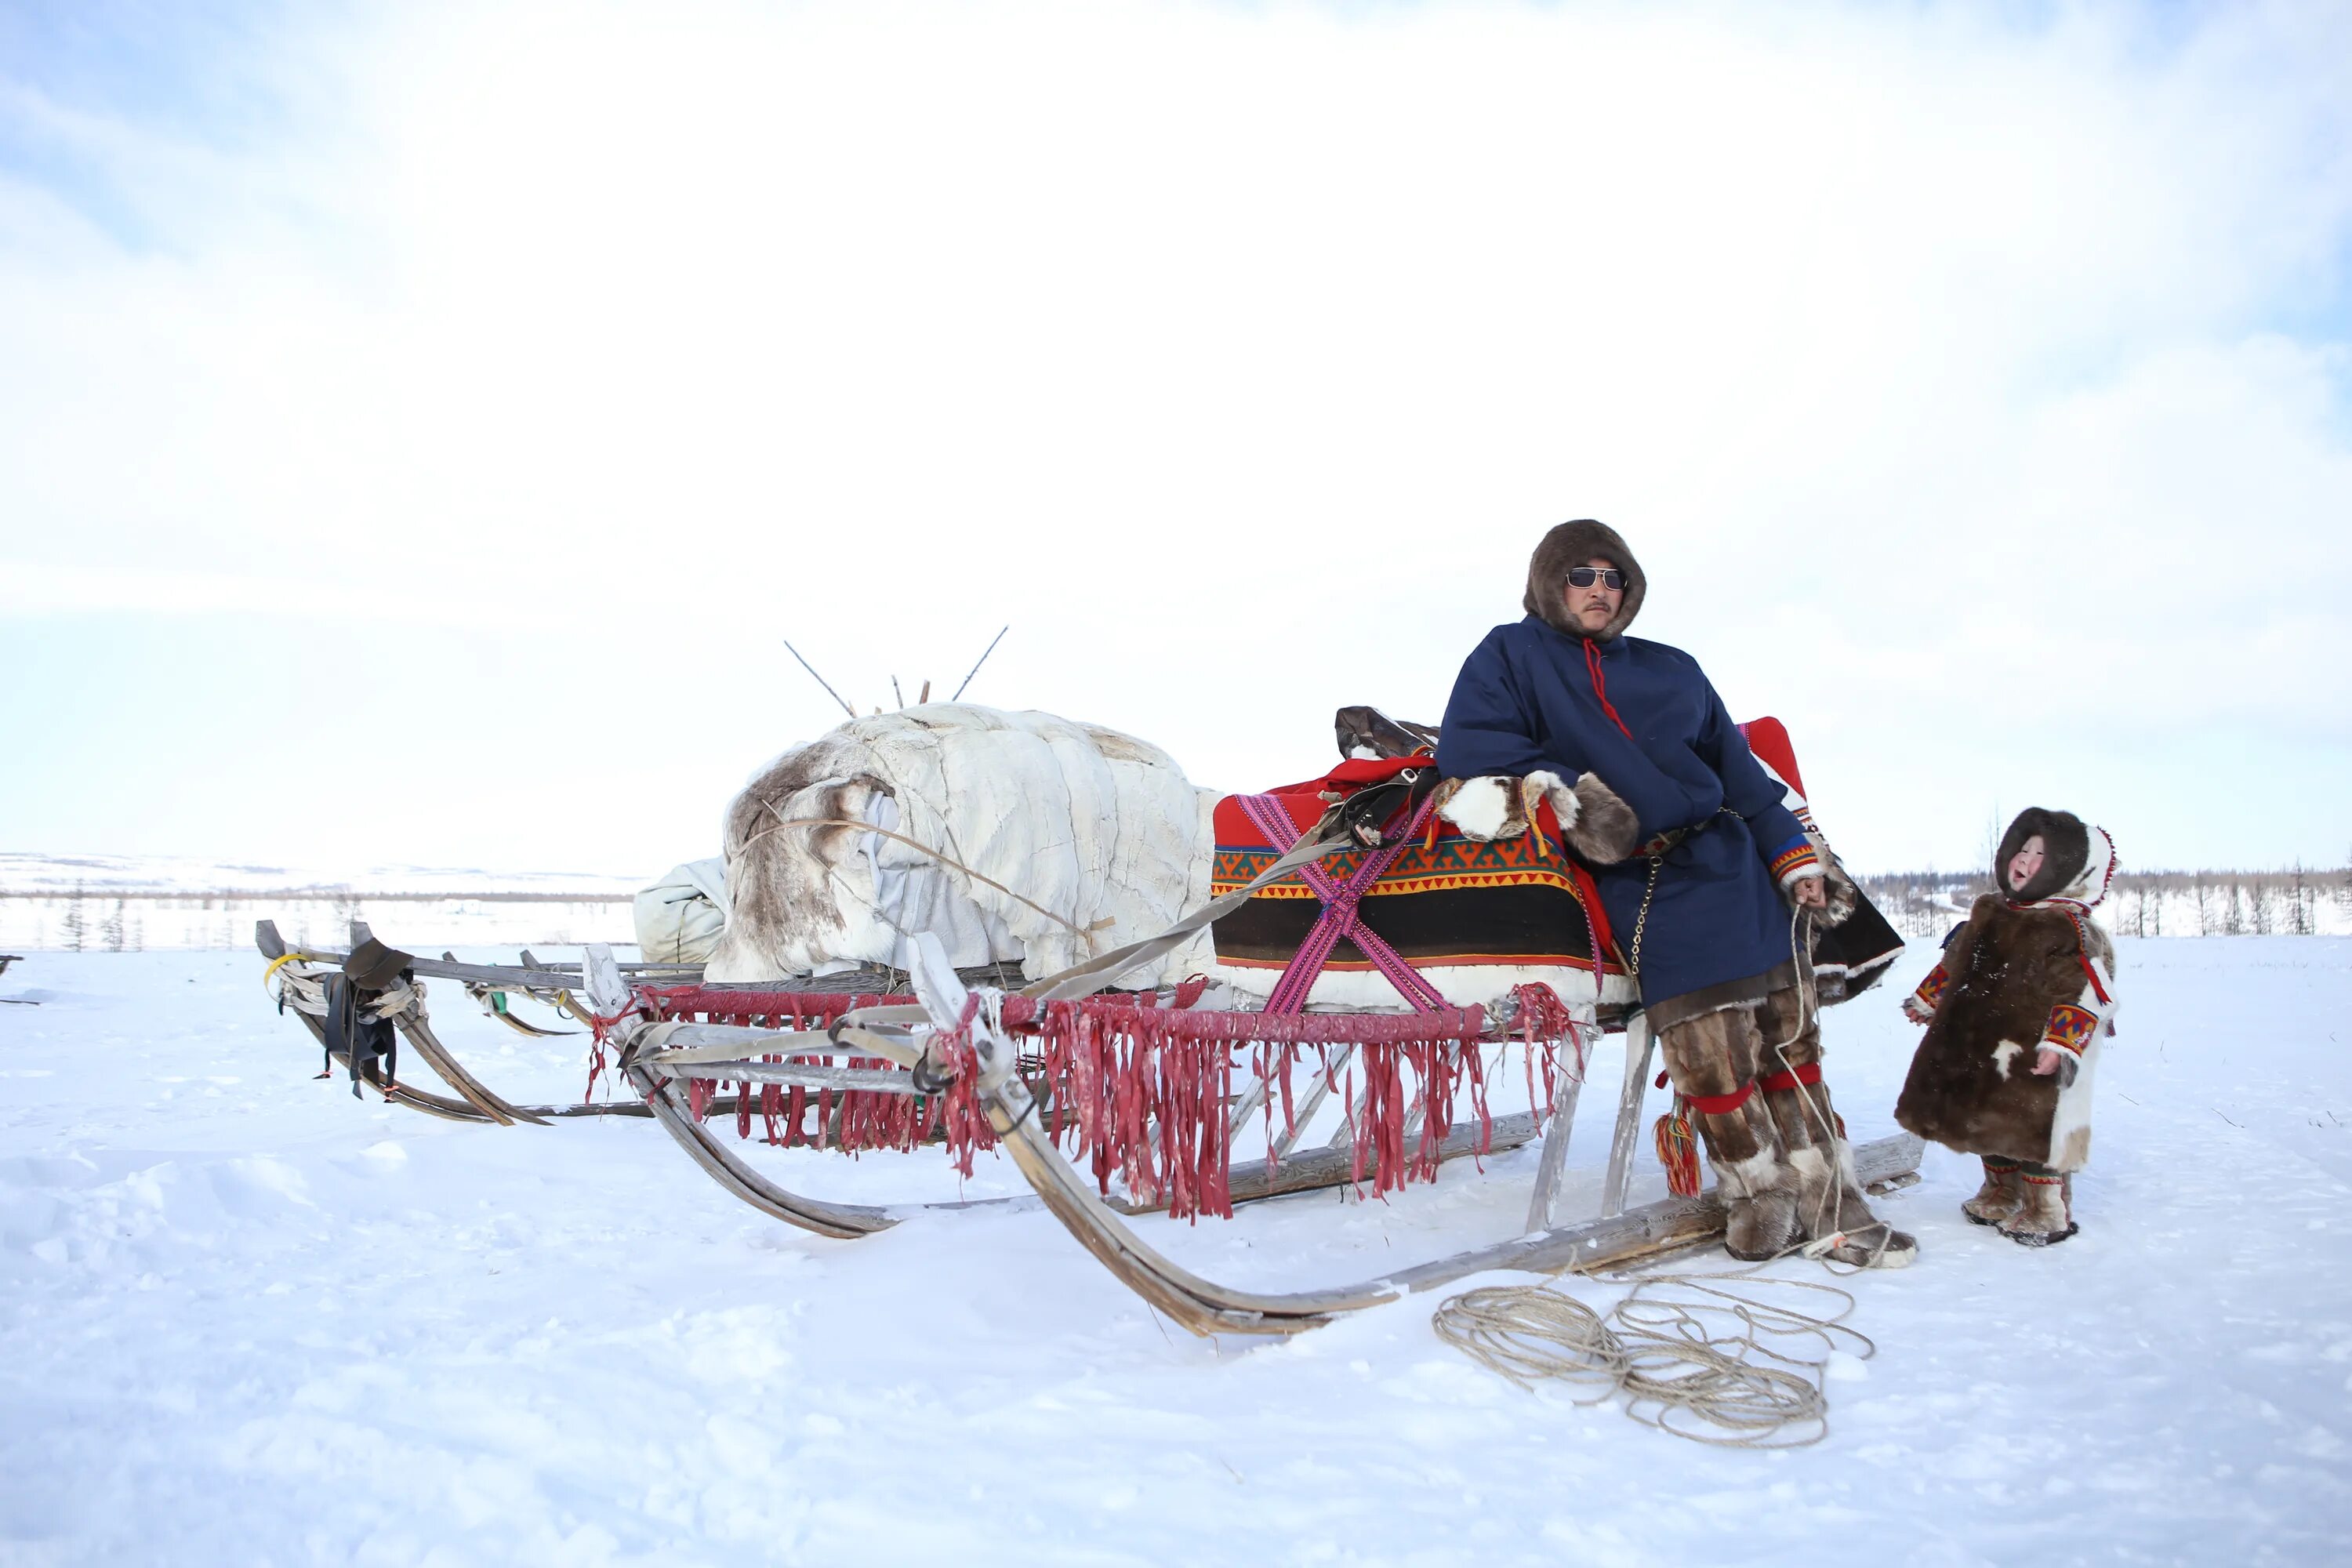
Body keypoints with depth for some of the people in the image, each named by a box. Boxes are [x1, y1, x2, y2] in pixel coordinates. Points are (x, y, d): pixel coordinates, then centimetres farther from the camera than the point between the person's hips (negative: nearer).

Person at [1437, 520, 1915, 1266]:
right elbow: (1466, 743, -4)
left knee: (1790, 1039, 2)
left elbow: (1739, 772, 22)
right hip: (1650, 890, -4)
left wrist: (1796, 857, 14)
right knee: (1711, 1057, -13)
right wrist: (1558, 782, -14)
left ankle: (1828, 1202, 12)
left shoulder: (1672, 670, 22)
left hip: (1736, 865, 5)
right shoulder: (1511, 656, 10)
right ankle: (1759, 1193, 8)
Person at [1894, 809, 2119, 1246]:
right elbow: (1955, 963, 23)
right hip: (1978, 1052, 8)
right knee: (1989, 1125, 18)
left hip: (2032, 1060, -8)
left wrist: (2060, 1043, -27)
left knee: (2032, 1128, -2)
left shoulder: (2070, 930, -13)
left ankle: (2047, 1212, 14)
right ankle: (2000, 1197, 35)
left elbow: (2086, 993, -19)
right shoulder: (1989, 914, 11)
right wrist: (1925, 1000, 27)